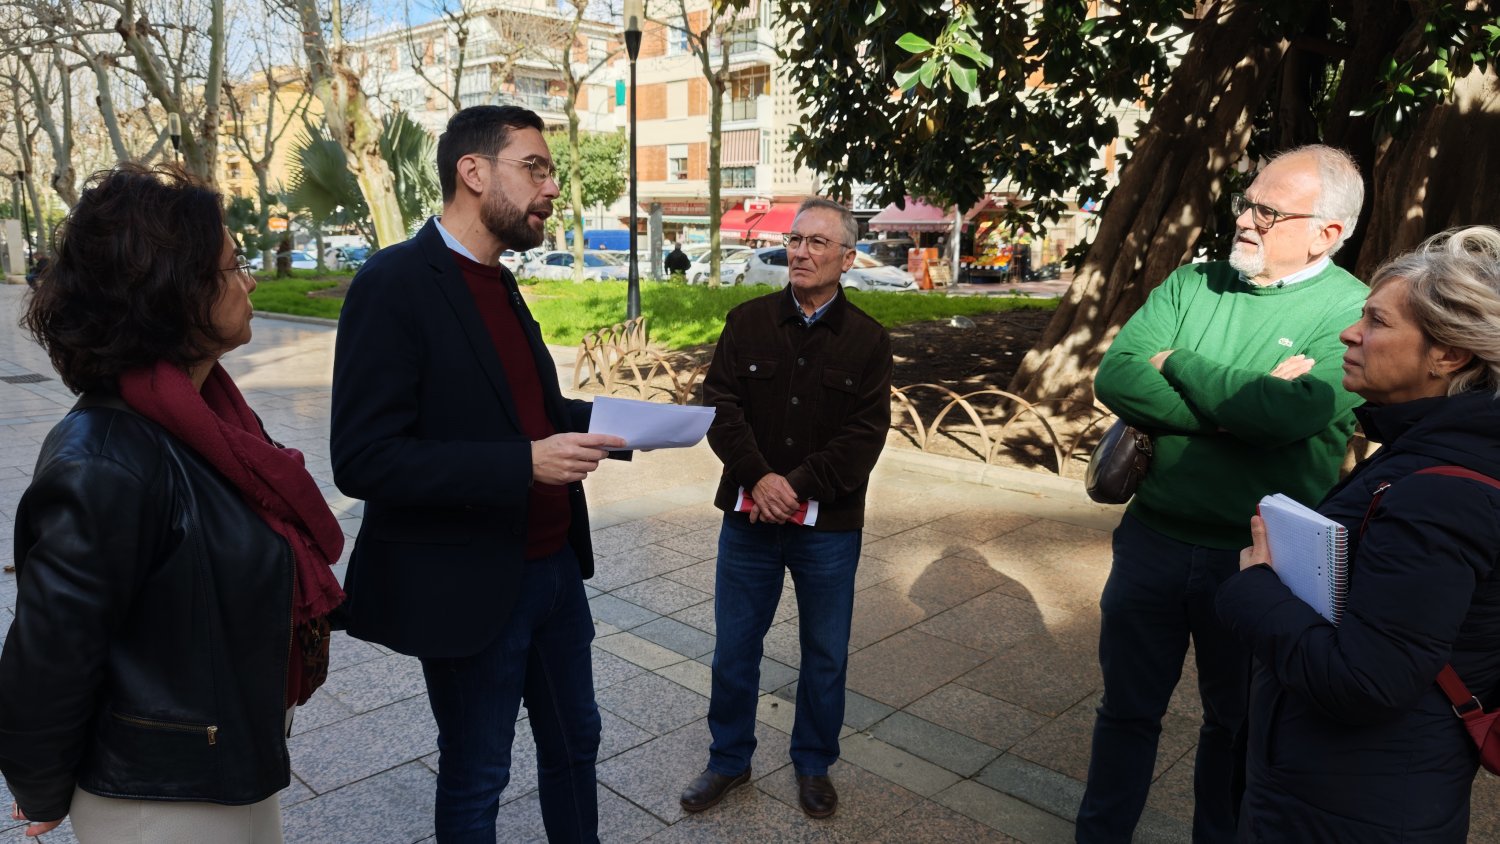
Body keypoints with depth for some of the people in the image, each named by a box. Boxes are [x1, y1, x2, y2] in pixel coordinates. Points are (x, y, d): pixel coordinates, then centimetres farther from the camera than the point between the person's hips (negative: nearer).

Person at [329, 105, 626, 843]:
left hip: (552, 568, 8)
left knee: (575, 739, 23)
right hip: (470, 583, -8)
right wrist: (525, 463, -28)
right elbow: (363, 459, -23)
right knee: (475, 776, 14)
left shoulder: (498, 284, 9)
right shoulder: (394, 283, -17)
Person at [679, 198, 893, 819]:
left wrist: (798, 486, -18)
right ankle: (729, 760, 33)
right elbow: (720, 405, -5)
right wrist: (759, 478, -19)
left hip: (828, 526, -1)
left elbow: (865, 434, -9)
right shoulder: (747, 322, 1)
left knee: (825, 655, 13)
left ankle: (814, 765, 35)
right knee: (734, 649, 12)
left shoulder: (868, 340, -2)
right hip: (749, 516, 1)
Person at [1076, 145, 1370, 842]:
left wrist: (1178, 362, -14)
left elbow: (1287, 412, -27)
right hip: (1153, 540, 3)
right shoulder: (1192, 285, 2)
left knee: (1236, 721, 19)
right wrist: (1234, 405, -21)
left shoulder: (1353, 312, -10)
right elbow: (1114, 378, -11)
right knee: (1127, 709, 17)